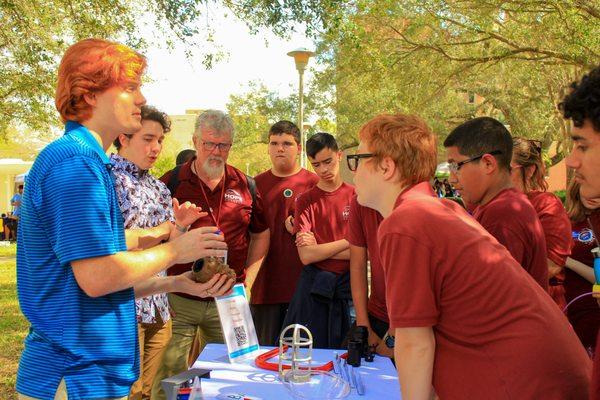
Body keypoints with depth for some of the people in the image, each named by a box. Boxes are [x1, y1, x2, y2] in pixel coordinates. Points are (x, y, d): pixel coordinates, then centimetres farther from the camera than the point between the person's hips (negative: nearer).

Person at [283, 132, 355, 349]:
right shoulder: (305, 200, 1)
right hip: (314, 288, 0)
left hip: (349, 286, 0)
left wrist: (320, 249, -9)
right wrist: (347, 242, -9)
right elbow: (306, 255, -9)